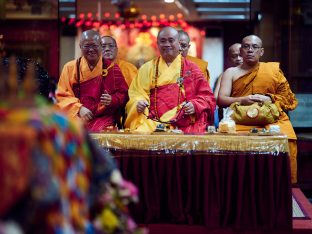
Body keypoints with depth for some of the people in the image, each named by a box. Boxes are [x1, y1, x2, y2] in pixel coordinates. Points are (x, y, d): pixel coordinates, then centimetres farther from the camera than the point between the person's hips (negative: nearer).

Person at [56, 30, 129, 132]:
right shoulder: (70, 67, 10)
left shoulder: (112, 68, 9)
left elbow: (123, 94, 10)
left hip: (103, 117, -1)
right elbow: (62, 95, 6)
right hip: (76, 116, 1)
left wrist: (112, 100, -12)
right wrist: (79, 108, -11)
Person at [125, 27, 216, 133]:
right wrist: (138, 104, -10)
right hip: (153, 124, 1)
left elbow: (207, 97, 10)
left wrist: (194, 106, -10)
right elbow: (136, 94, 13)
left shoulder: (191, 68, 13)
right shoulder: (147, 68, 17)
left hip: (184, 126, -1)